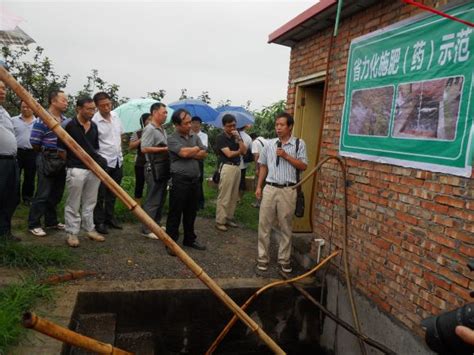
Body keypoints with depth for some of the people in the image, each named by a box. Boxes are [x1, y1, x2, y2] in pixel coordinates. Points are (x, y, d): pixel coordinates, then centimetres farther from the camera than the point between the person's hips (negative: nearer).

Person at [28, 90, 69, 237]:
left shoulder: (66, 120, 9)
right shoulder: (42, 120, -12)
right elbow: (34, 144, -11)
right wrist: (48, 152, 1)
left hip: (62, 161, 7)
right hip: (47, 160, -7)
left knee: (56, 194, 13)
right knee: (43, 194, -3)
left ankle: (51, 221, 26)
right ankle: (33, 224, 7)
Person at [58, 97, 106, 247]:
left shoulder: (94, 126, 9)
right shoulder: (70, 126, -9)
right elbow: (61, 149, -4)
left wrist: (98, 161, 14)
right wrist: (71, 163, 4)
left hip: (94, 169, 6)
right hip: (76, 170, -6)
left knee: (89, 203, 15)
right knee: (73, 204, 3)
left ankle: (90, 230, 25)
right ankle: (71, 233, 13)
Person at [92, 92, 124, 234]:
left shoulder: (115, 116, 4)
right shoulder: (94, 121, -17)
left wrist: (119, 151, 12)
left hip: (117, 161, 7)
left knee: (112, 193, 17)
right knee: (100, 195, 4)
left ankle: (109, 217, 30)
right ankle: (99, 222, 16)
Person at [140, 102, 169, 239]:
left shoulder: (162, 129, 16)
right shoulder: (149, 129, -13)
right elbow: (145, 149, -22)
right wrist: (165, 149, -18)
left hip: (163, 168, 9)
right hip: (154, 168, -9)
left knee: (161, 199, 15)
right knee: (153, 200, -4)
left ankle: (156, 224, 26)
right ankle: (147, 229, 4)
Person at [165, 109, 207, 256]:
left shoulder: (195, 136, 12)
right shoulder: (172, 139, -6)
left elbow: (204, 154, 4)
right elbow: (183, 152, -21)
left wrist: (190, 153, -10)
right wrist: (196, 149, -2)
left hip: (194, 179, 6)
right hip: (179, 180, -6)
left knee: (191, 212, 15)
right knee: (175, 212, 0)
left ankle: (189, 239, 27)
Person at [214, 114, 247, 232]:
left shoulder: (236, 136, 13)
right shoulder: (220, 137, -6)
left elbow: (244, 151, 3)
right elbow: (229, 154, -14)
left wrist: (239, 138, -8)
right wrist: (239, 151, -1)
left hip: (237, 167, 7)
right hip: (227, 167, -7)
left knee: (234, 196, 11)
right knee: (223, 196, -5)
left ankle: (229, 218, 22)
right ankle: (220, 221, 1)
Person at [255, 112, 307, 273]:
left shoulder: (299, 144, 0)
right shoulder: (269, 144, 7)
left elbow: (303, 166, -4)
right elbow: (263, 166, 13)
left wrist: (286, 156, -13)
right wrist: (259, 186, 8)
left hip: (288, 190, -2)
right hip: (270, 188, 2)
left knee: (285, 226, 8)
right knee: (264, 224, 5)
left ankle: (284, 259, 22)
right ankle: (263, 257, 19)